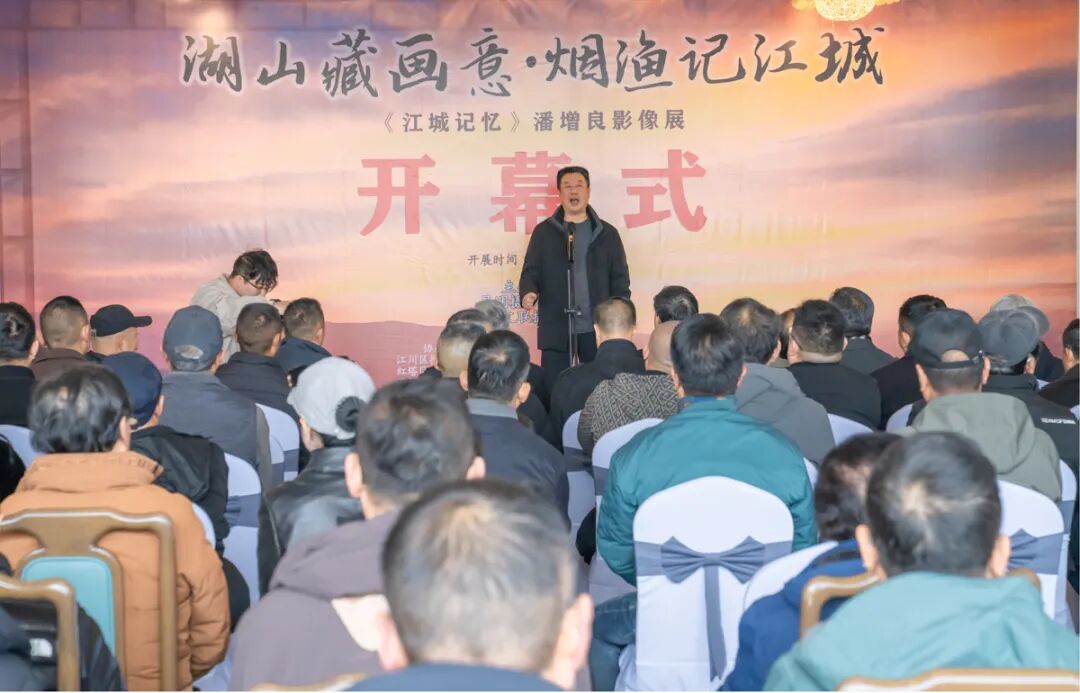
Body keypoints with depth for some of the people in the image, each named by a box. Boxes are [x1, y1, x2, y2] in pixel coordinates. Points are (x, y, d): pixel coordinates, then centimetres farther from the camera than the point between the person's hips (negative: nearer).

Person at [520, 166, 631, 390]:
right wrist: (529, 293, -18)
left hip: (597, 328, 1)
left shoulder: (607, 233, 9)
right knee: (554, 390, 1)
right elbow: (531, 272, 5)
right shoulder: (544, 232, 8)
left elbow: (620, 280, 8)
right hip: (556, 329, -1)